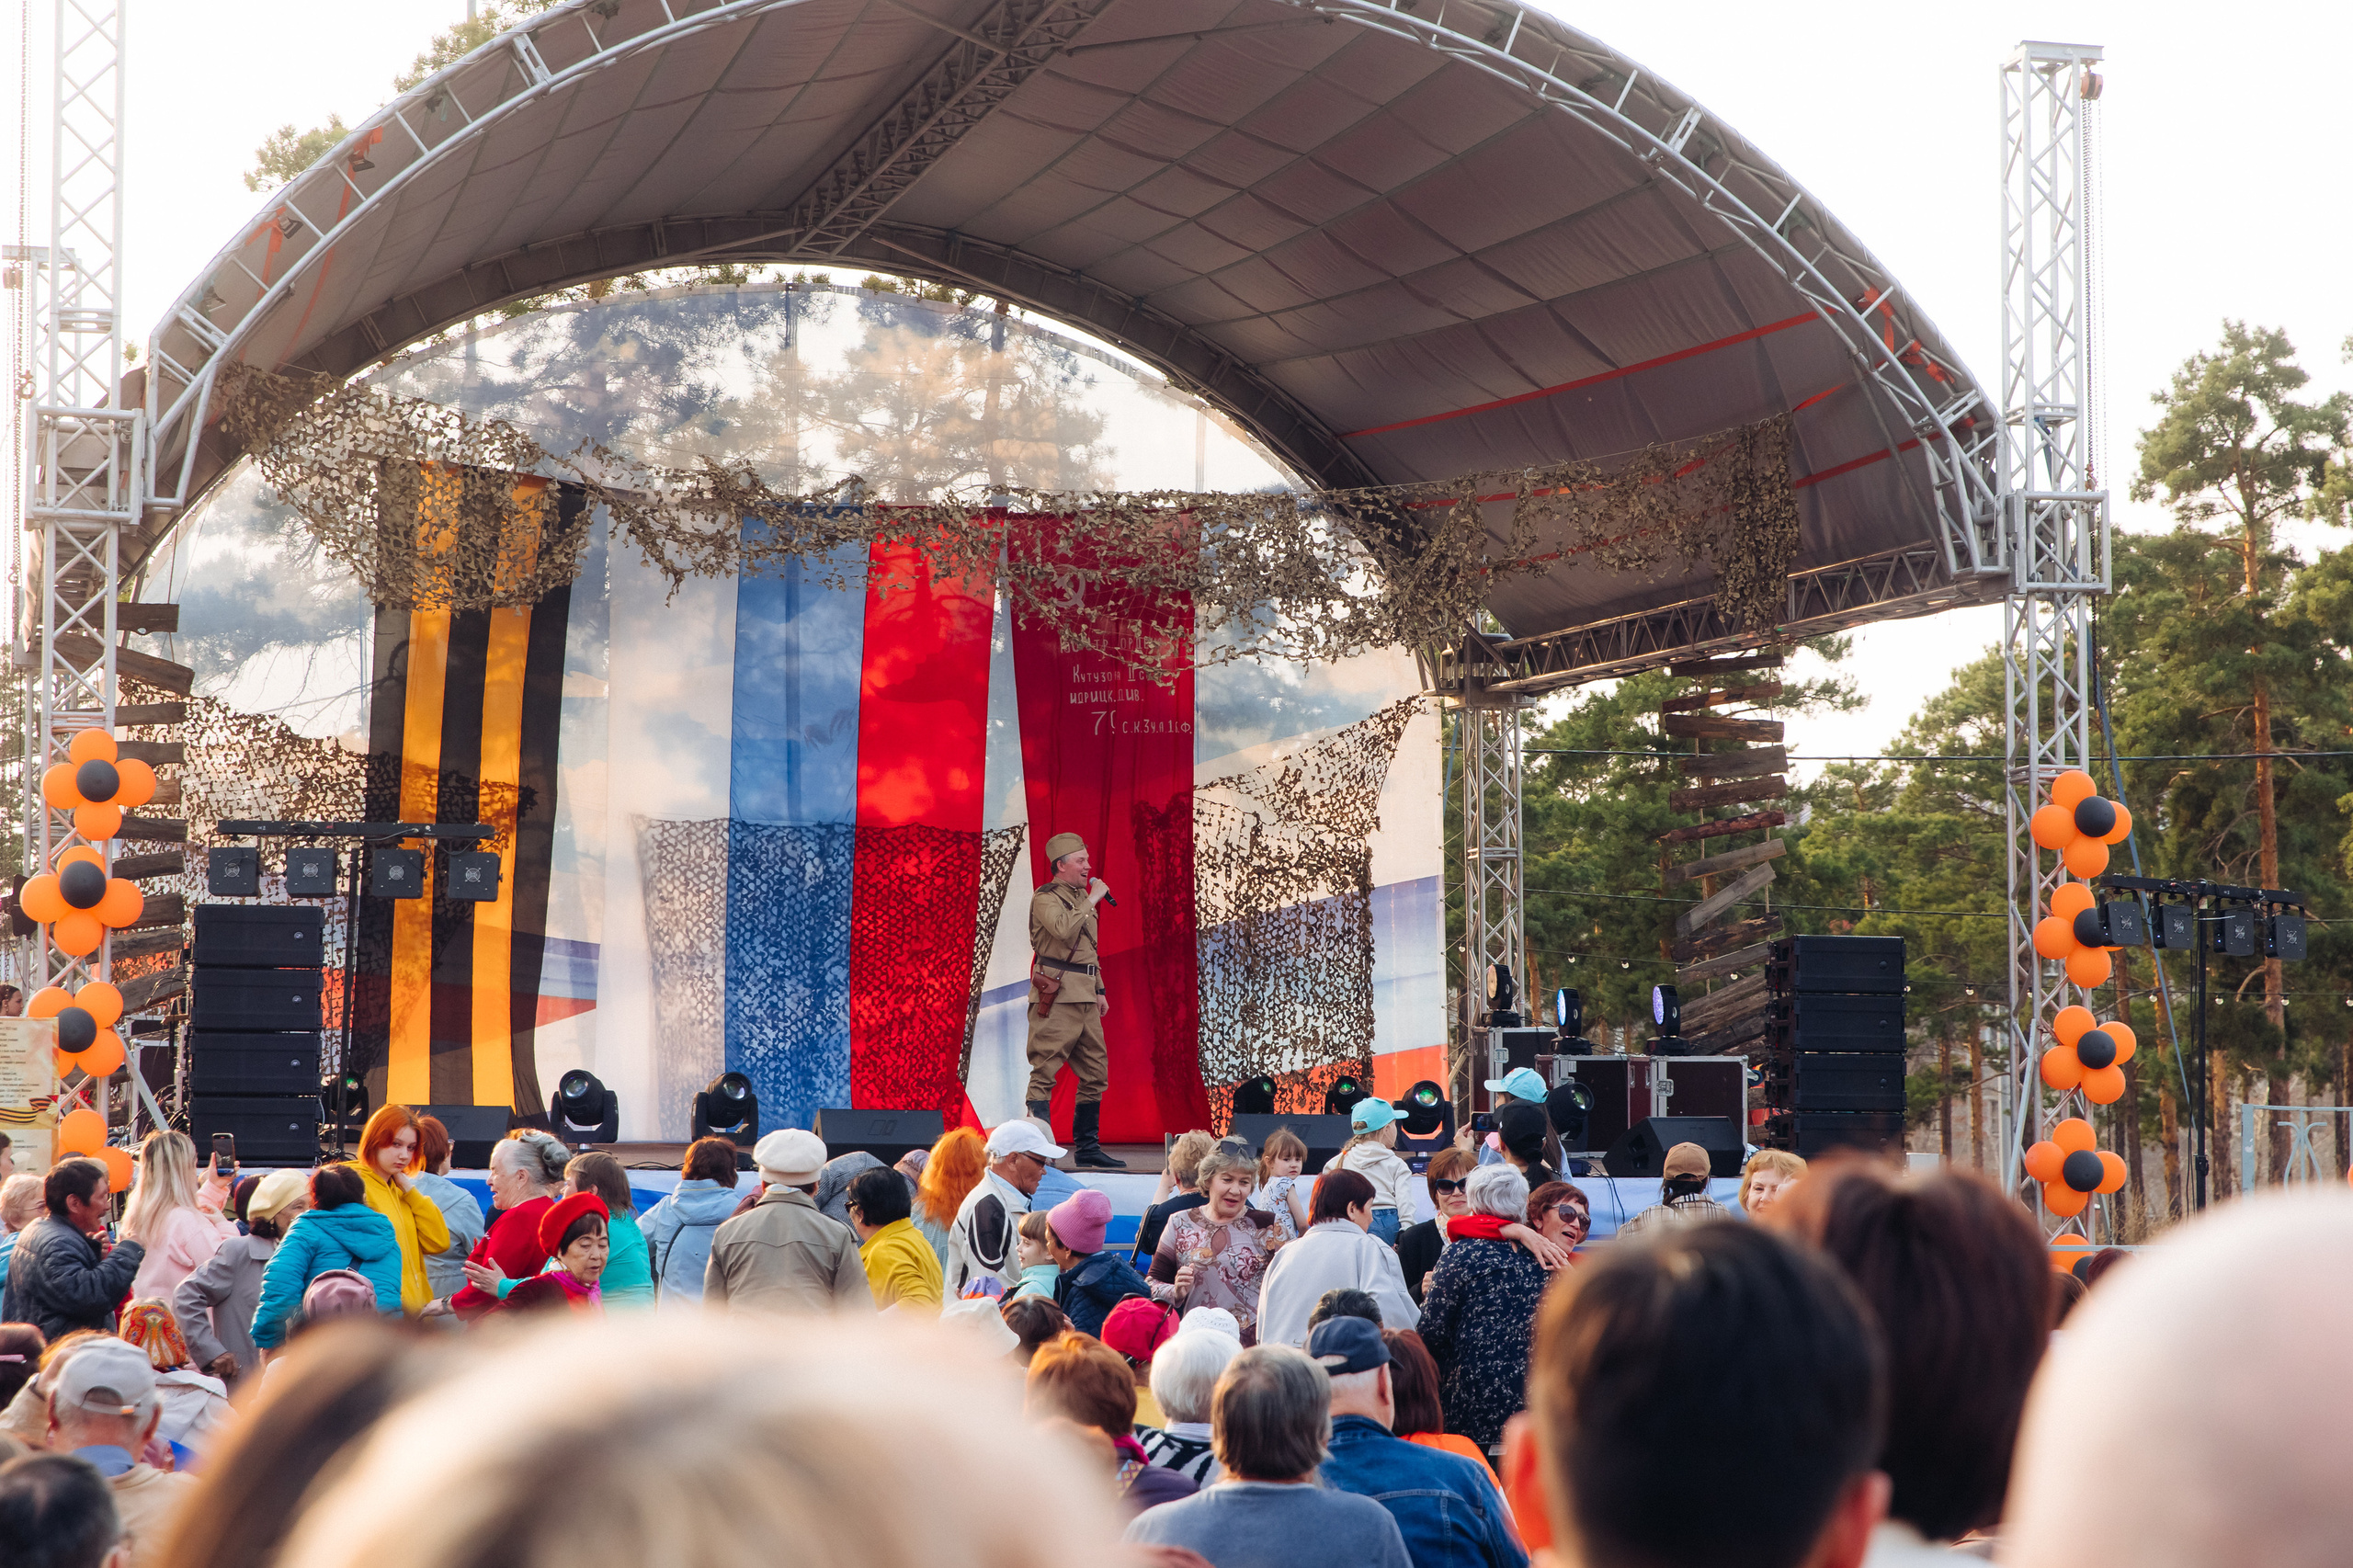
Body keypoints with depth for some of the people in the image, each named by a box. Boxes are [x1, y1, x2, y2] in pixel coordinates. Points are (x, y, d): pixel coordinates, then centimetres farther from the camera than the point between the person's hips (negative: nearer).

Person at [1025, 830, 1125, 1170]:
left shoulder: (1080, 897, 20)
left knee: (1096, 1072, 9)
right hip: (1056, 994, -9)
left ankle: (1088, 1148, 16)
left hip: (1085, 997, 9)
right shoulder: (1046, 898, -7)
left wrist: (1100, 990, 23)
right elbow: (1065, 931, -26)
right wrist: (1091, 901, -16)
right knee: (1045, 1071, -9)